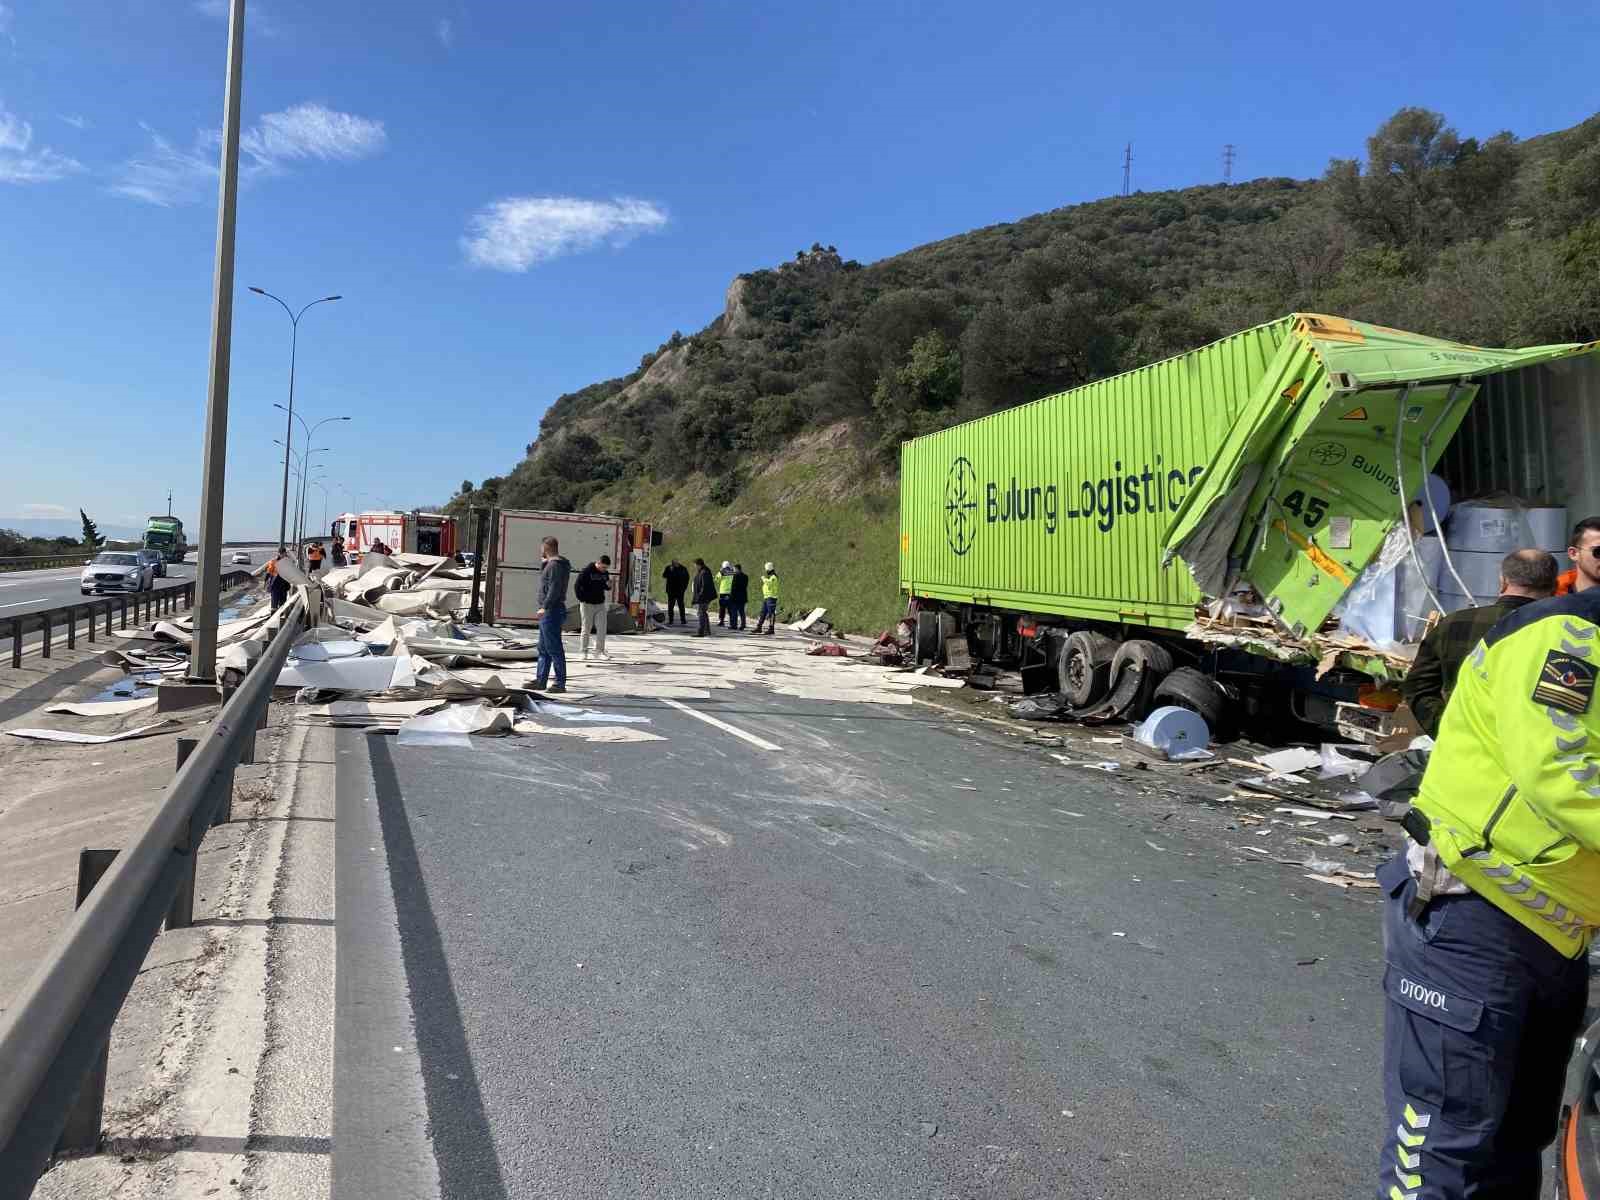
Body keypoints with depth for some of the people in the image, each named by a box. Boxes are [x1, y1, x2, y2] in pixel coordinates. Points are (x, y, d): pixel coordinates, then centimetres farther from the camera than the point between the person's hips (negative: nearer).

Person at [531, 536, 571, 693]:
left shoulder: (556, 565, -16)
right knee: (543, 649, 15)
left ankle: (560, 683, -5)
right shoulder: (551, 564, 17)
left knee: (554, 649, -8)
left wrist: (545, 607, -26)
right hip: (549, 612, 11)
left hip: (552, 611, -11)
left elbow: (555, 589, -24)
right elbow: (549, 586, 30)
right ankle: (540, 681, 21)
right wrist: (544, 561, 22)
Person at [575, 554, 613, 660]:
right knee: (586, 629, 4)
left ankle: (600, 650, 9)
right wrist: (582, 600, -10)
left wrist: (609, 586, -7)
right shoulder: (586, 571, -12)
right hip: (587, 605, -4)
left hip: (600, 605, 4)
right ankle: (584, 651, 13)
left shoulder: (605, 573, 4)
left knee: (602, 629, 0)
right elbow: (577, 586, -9)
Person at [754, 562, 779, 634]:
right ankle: (759, 628, 12)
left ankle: (771, 629, -5)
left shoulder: (773, 577, -13)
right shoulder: (768, 577, 18)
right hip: (766, 598, 10)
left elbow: (769, 583, -33)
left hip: (771, 598, -10)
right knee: (763, 613, 9)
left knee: (771, 614, -7)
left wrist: (763, 578, -20)